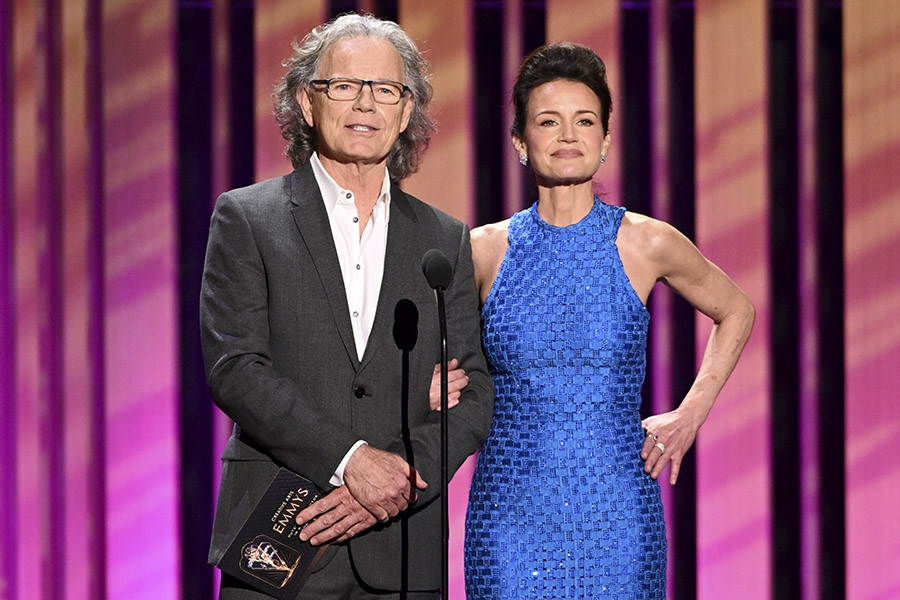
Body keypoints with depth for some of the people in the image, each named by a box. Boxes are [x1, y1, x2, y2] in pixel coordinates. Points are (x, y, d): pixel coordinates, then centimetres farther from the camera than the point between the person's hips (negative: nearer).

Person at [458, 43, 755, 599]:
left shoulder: (647, 244, 0)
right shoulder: (485, 250, 1)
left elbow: (735, 311, 17)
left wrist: (691, 414, 9)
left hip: (618, 516, 0)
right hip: (511, 510, 0)